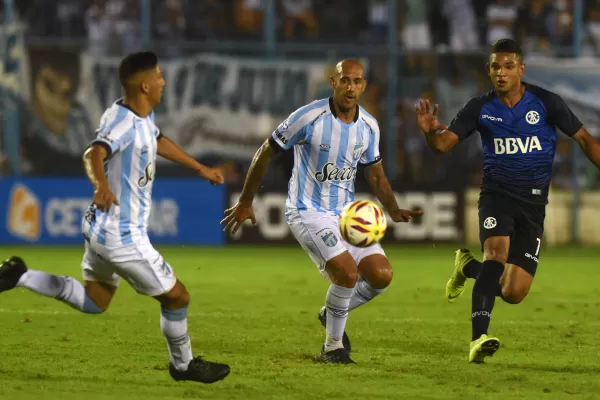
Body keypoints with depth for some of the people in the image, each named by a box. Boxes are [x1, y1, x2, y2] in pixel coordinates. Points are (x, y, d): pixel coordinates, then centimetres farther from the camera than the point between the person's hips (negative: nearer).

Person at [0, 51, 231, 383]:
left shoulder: (144, 115, 4)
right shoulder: (123, 122, -26)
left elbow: (158, 141, 26)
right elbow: (94, 154, -44)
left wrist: (199, 168, 35)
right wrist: (102, 186, -65)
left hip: (101, 228, 10)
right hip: (122, 237, -10)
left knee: (94, 302, 25)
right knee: (176, 297, 7)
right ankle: (183, 365, 28)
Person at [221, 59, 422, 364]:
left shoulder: (369, 127, 1)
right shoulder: (310, 117, -16)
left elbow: (376, 176, 15)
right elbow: (266, 152, -5)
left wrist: (394, 211, -2)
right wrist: (245, 202, 0)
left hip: (346, 213, 6)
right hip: (308, 212, -6)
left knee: (381, 275, -9)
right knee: (347, 273, -24)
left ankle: (333, 313, 21)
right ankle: (333, 346, -1)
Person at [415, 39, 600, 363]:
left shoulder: (546, 103, -4)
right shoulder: (480, 108, -2)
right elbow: (444, 143, -4)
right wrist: (430, 132, -27)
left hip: (533, 202, 1)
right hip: (497, 193, -1)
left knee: (513, 293, -4)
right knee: (497, 249, -32)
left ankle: (468, 267, 29)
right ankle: (479, 337, -36)